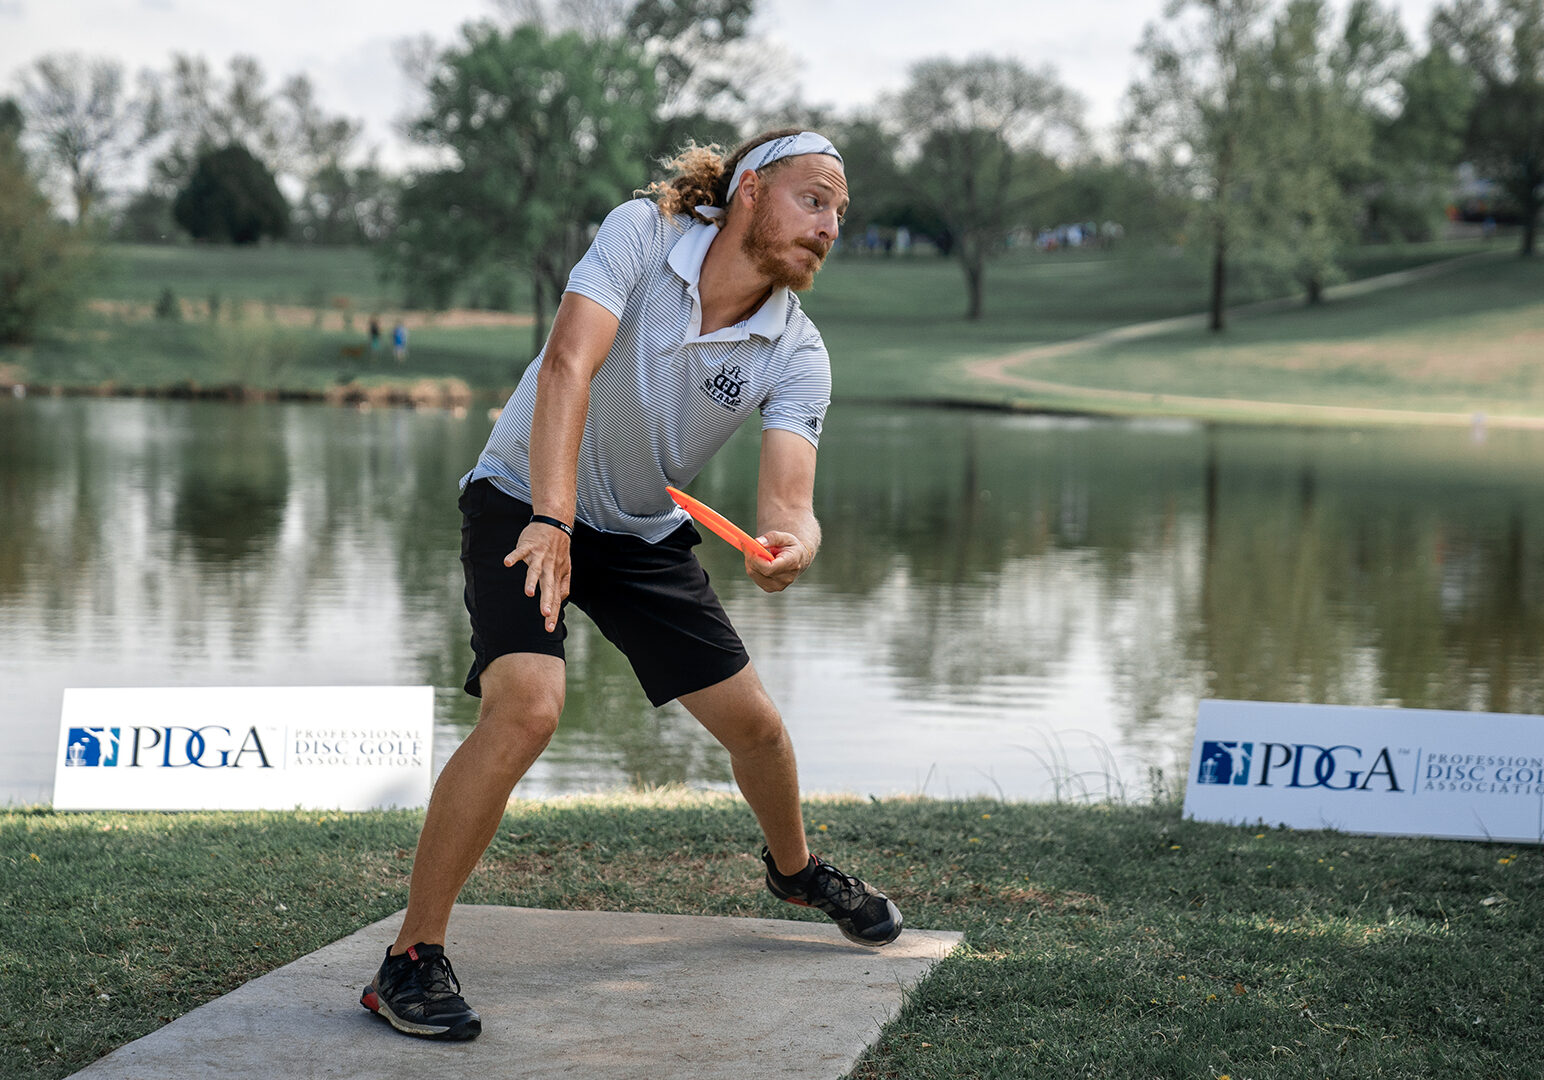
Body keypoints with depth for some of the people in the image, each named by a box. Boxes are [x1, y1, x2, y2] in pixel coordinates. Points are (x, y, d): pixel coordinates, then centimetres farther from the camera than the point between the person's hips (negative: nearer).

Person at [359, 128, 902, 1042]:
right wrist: (551, 520, -46)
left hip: (646, 533, 5)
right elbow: (569, 365, -35)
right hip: (525, 501, -5)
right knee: (528, 709, -27)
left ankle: (795, 868, 43)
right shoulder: (642, 235, -22)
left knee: (753, 722, 8)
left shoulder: (798, 356, -13)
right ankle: (413, 958, -17)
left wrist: (789, 548, -50)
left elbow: (788, 498, -25)